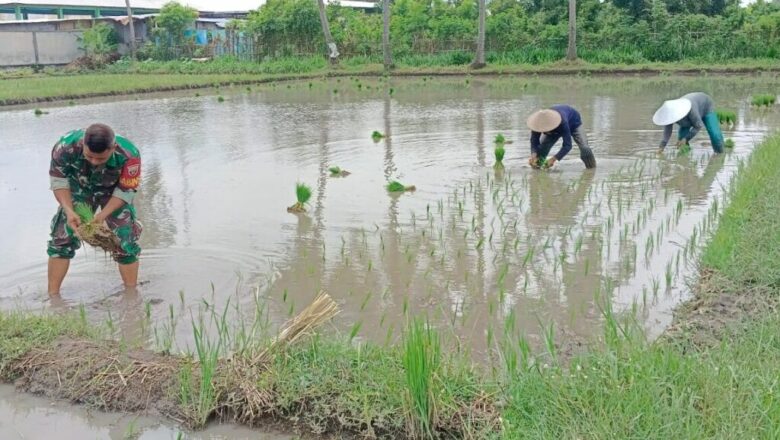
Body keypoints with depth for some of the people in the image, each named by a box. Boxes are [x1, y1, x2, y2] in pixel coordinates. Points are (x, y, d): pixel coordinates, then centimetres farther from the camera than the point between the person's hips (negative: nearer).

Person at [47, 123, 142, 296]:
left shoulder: (129, 155, -39)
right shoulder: (66, 147, -36)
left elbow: (125, 191, -22)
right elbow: (58, 179, -18)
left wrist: (103, 215, -33)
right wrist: (69, 210, -30)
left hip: (114, 192, -1)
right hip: (79, 189, 1)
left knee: (125, 241, -7)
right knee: (62, 238, -3)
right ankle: (52, 295, 9)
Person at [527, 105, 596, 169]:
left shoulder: (563, 123, -49)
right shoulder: (538, 125, -37)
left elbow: (567, 145, -49)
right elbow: (534, 142, -30)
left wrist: (553, 159, -58)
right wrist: (533, 155, -51)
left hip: (573, 122, -3)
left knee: (584, 147, -21)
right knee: (542, 146, -18)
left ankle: (591, 167, 4)